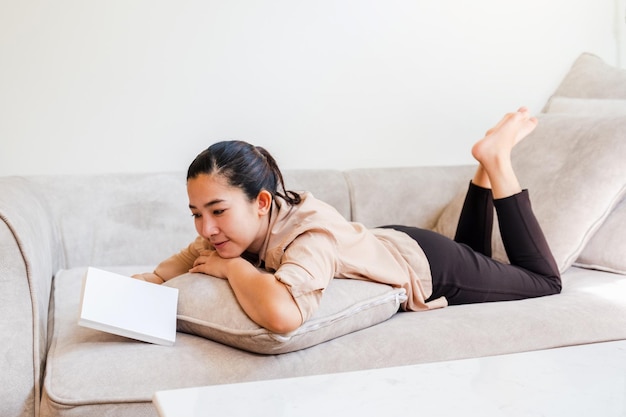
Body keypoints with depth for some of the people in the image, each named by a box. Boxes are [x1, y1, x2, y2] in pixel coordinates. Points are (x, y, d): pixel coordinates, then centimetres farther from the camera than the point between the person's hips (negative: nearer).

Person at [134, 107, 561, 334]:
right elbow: (157, 277, -10)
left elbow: (282, 314, -65)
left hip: (428, 266, -6)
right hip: (390, 244, 6)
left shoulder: (310, 234, -46)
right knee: (473, 251, 38)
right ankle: (488, 165, 36)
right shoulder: (226, 234, -25)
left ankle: (496, 160, 21)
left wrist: (233, 266, -46)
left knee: (544, 281, 22)